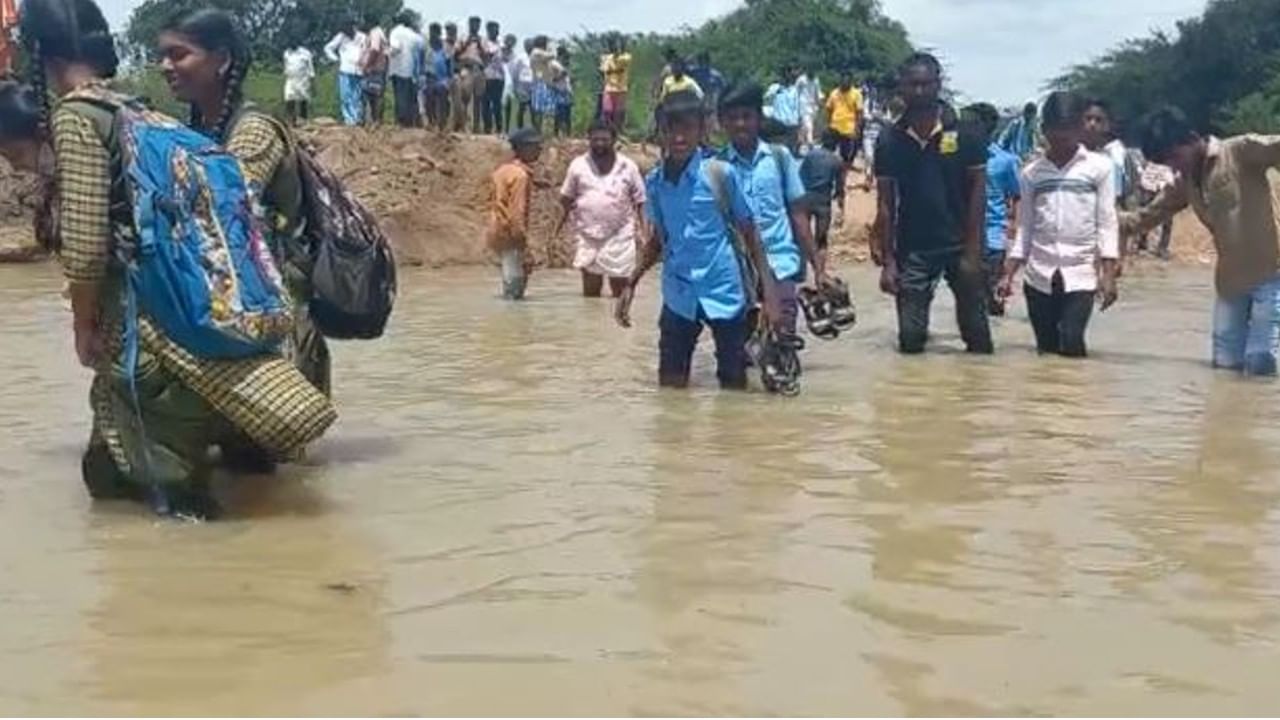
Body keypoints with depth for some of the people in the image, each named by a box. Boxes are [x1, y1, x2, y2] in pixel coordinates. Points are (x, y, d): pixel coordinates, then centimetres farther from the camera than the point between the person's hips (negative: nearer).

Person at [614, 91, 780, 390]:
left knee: (734, 385, 3)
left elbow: (749, 232, -2)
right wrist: (631, 285, 13)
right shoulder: (655, 181, 4)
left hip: (724, 293, -4)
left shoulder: (720, 174, -9)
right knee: (670, 385, 6)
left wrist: (768, 289, -8)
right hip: (679, 296, 4)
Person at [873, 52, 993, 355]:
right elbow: (886, 204, 3)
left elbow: (977, 191, -3)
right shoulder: (890, 140, 0)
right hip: (912, 250, 1)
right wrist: (887, 260, -2)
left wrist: (973, 251, -8)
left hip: (959, 245, -1)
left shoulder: (963, 133, -5)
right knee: (910, 339, 0)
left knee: (977, 335, 4)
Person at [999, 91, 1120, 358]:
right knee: (1046, 349, 5)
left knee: (1070, 344, -13)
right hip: (1039, 275, 3)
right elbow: (1025, 227, 12)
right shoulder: (1031, 172, 9)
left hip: (1081, 274, -3)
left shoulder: (1100, 167, 2)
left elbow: (1107, 223, 0)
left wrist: (1108, 274, -9)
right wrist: (1008, 274, 6)